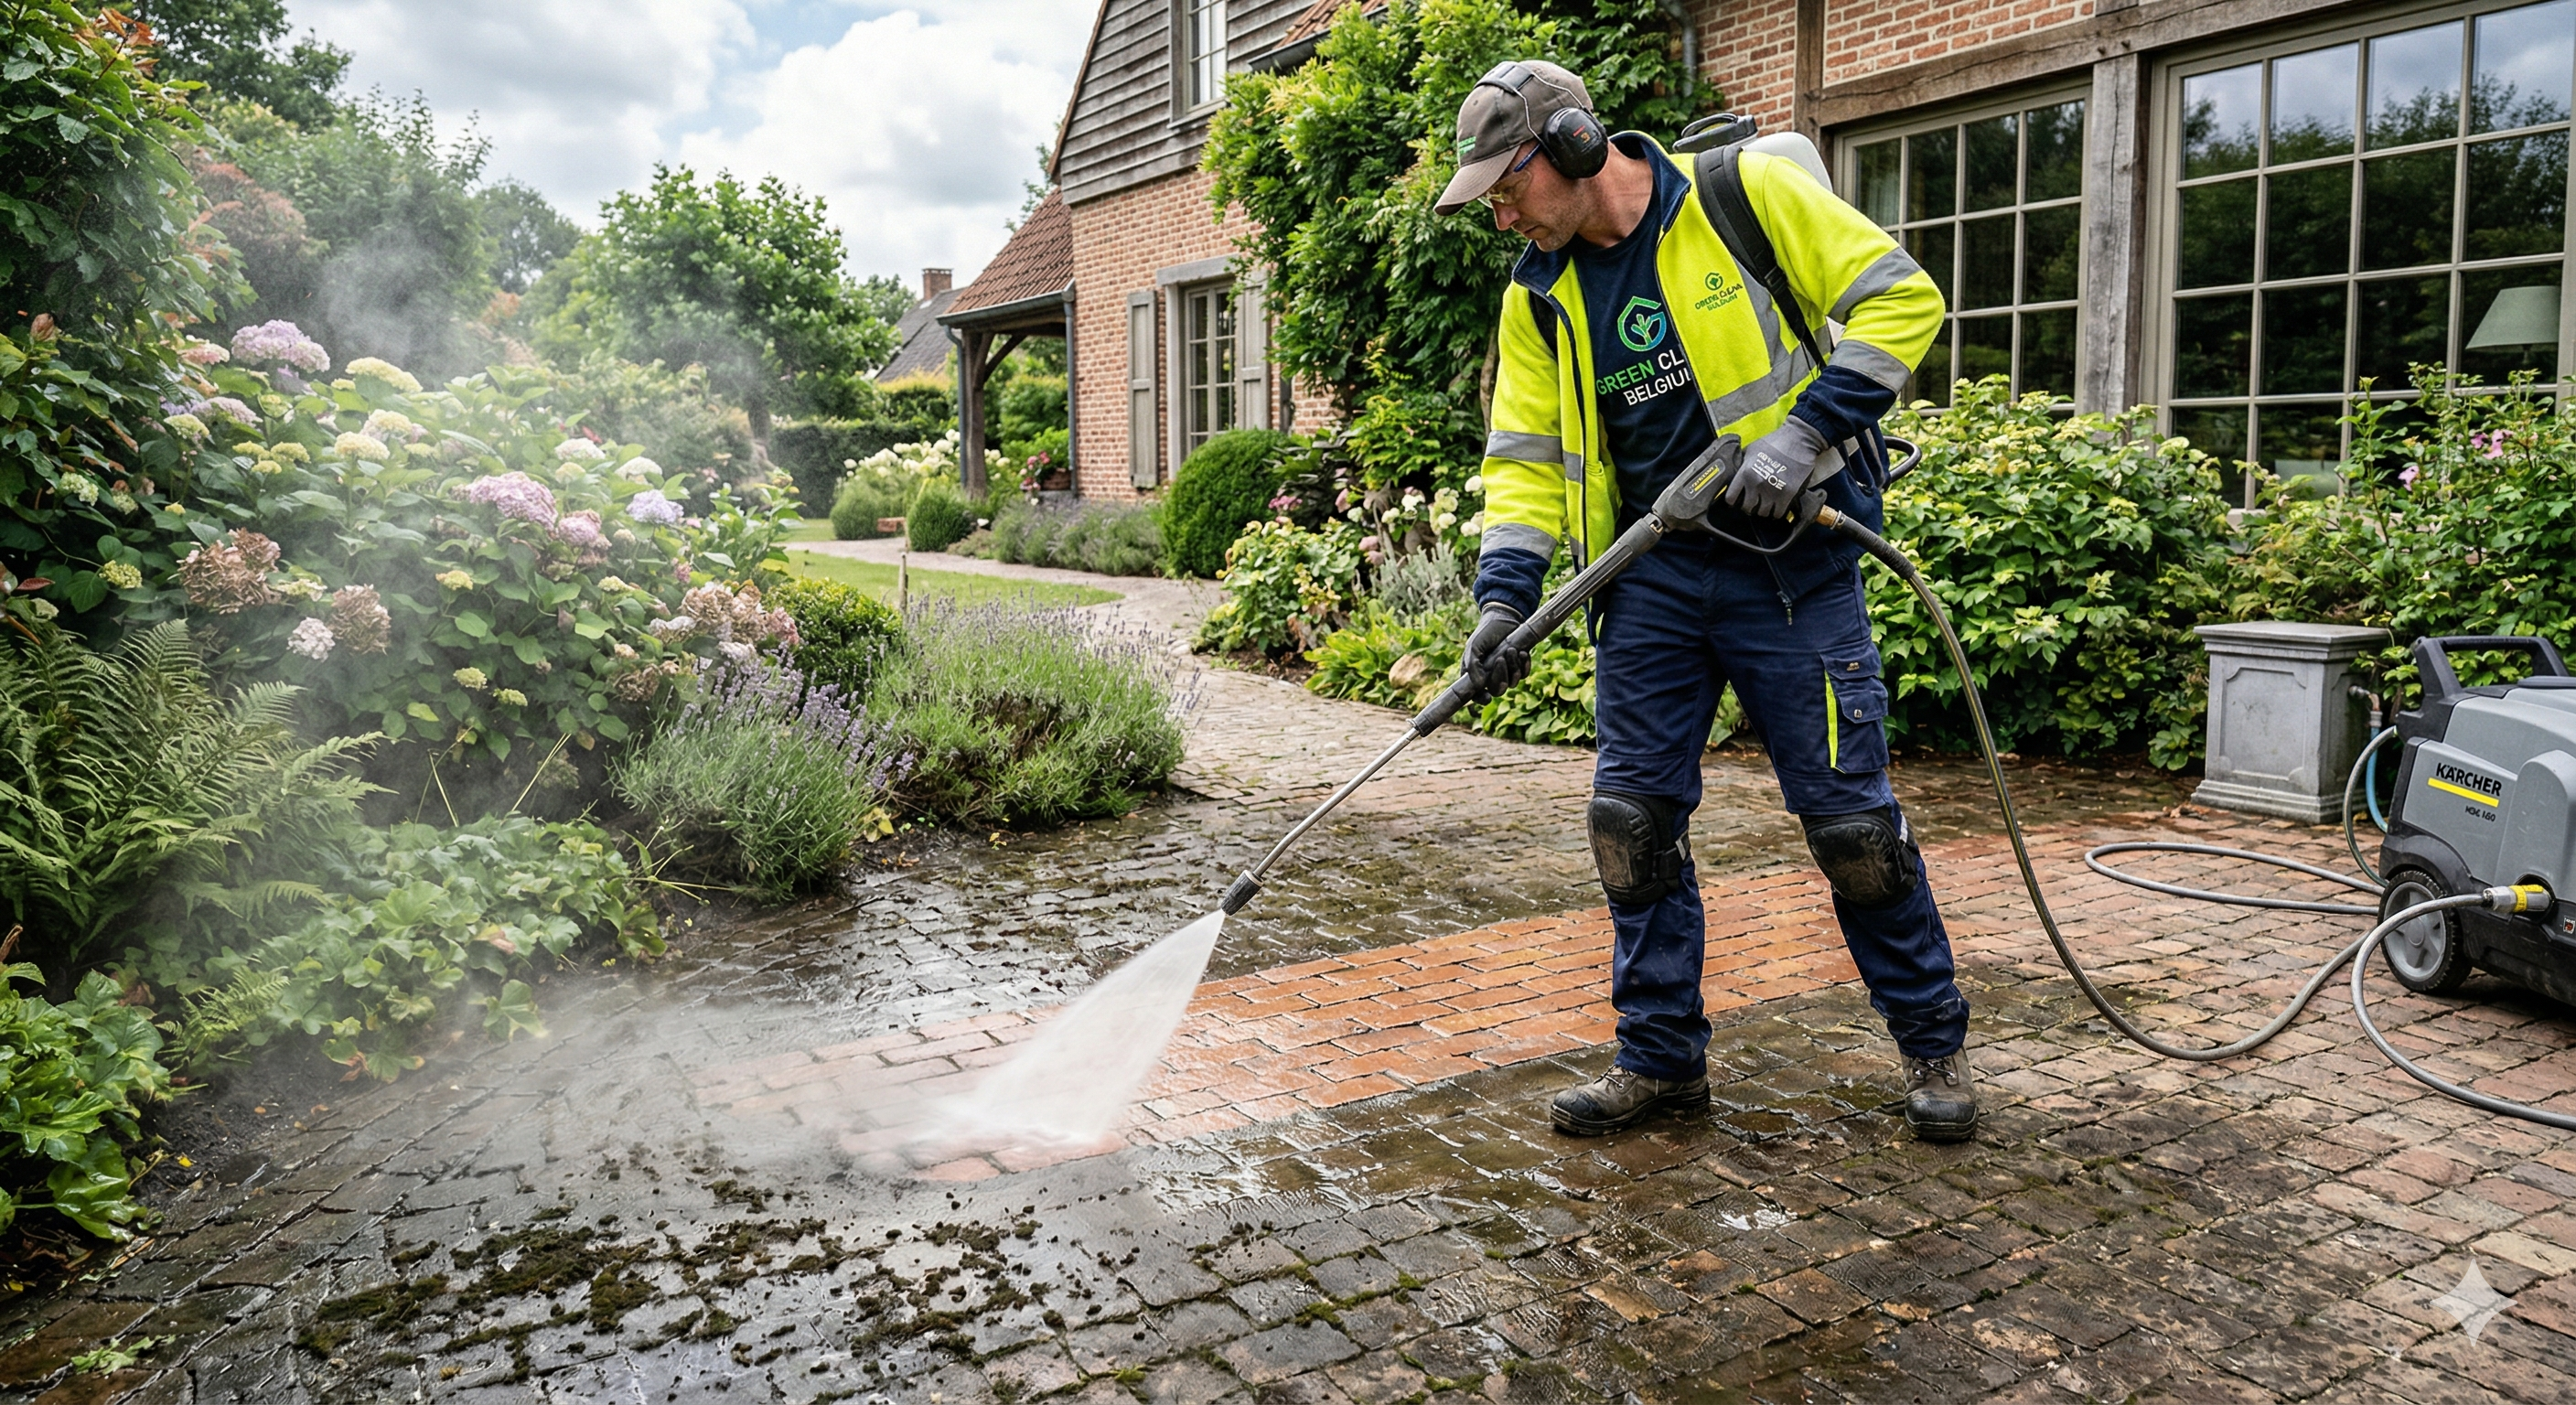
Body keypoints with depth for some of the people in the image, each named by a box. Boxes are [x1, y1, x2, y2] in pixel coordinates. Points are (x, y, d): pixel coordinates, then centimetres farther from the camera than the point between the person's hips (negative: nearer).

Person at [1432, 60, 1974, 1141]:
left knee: (1849, 816, 1)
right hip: (1651, 575, 5)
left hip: (1791, 559, -4)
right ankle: (1661, 1057, 18)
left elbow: (1901, 300, -7)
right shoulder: (1540, 295, 6)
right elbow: (1527, 459, 5)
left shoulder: (1748, 192, -8)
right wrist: (1503, 596, -9)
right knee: (1632, 815, 3)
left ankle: (1934, 1044, 21)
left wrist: (1805, 434, -18)